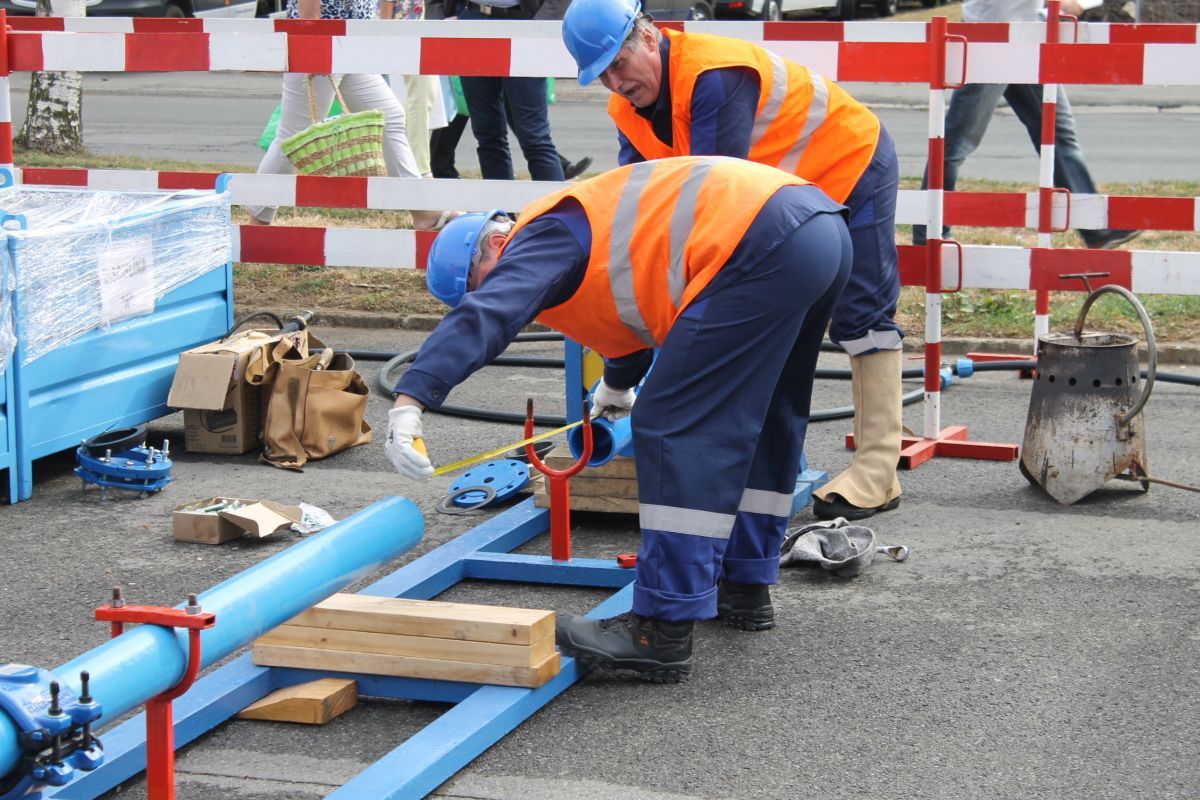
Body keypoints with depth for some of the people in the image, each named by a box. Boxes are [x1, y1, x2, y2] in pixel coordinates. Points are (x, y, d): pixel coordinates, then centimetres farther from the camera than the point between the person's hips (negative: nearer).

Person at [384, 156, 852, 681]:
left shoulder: (544, 238, -1)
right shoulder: (589, 226, 28)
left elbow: (484, 314, -20)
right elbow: (639, 298, 48)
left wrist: (410, 400, -29)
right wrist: (618, 383, 67)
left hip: (763, 242, -11)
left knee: (675, 428, -10)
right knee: (755, 420, 25)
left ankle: (664, 631, -12)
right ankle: (745, 585, 37)